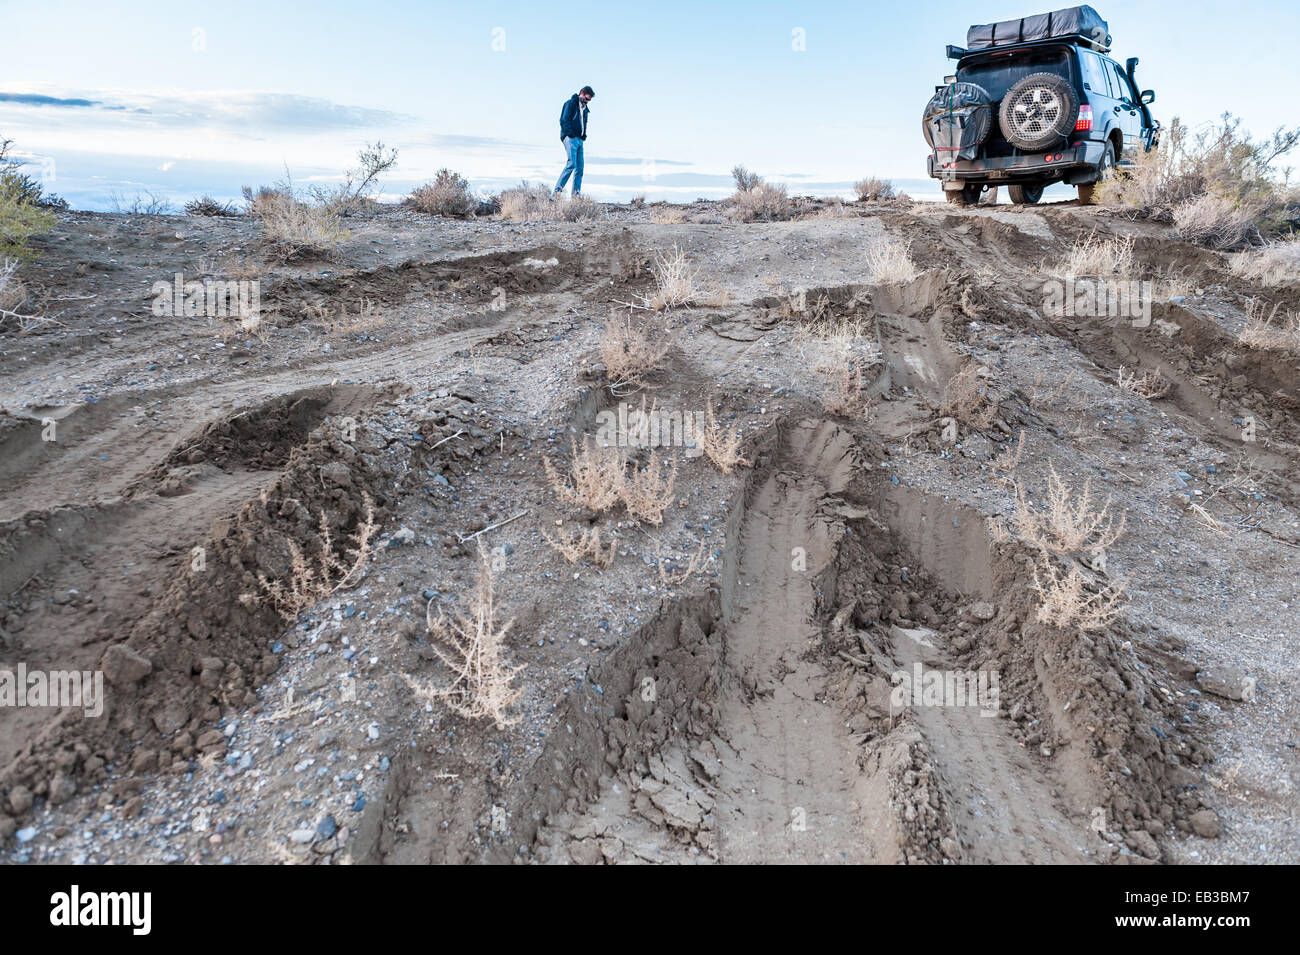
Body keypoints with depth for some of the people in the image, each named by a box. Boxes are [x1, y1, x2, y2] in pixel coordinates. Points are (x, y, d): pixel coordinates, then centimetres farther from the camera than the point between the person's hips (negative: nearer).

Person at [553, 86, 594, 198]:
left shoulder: (584, 108, 23)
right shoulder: (571, 103, -1)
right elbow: (564, 120, -9)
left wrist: (584, 136, 15)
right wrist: (570, 134, -16)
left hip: (579, 139, 8)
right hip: (570, 138, -8)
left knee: (579, 167, 1)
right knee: (571, 164, -20)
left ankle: (576, 194, 1)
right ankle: (557, 191, -20)